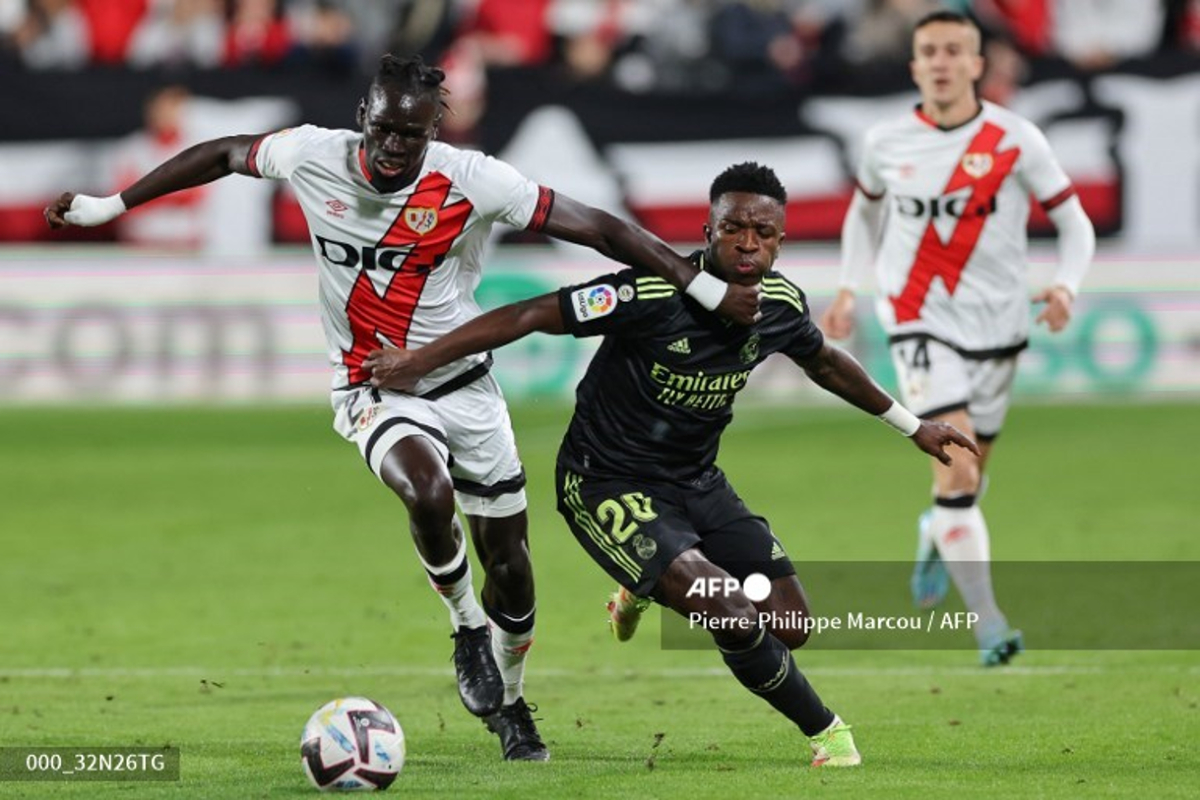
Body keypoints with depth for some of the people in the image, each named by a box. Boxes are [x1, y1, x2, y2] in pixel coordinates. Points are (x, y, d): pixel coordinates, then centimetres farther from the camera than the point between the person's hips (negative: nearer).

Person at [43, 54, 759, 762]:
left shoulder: (472, 182, -19)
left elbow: (597, 228, -17)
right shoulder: (314, 156, -14)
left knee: (509, 564, 6)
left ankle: (510, 705, 34)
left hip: (465, 384, 1)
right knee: (428, 493, -32)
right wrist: (108, 205, 9)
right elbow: (225, 155, 5)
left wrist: (706, 288, -20)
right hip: (375, 392, -1)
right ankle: (467, 628, -3)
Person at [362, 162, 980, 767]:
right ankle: (826, 732, 2)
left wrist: (912, 425, 26)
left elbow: (824, 363, 16)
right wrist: (419, 359, -26)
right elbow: (532, 316, -23)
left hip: (696, 482, 7)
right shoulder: (654, 293, -27)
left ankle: (657, 588, 30)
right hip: (608, 485, -7)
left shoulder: (781, 303, -6)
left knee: (790, 627, 1)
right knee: (736, 619, -23)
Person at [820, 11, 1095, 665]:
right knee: (957, 472, -17)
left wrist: (1066, 286, -18)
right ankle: (989, 628, -16)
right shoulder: (886, 143, -1)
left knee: (968, 476, 14)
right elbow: (866, 208, 20)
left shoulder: (1015, 140, -6)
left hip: (996, 324, 1)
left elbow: (1074, 223, 0)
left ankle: (936, 537, 51)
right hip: (921, 324, -1)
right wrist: (849, 288, 10)